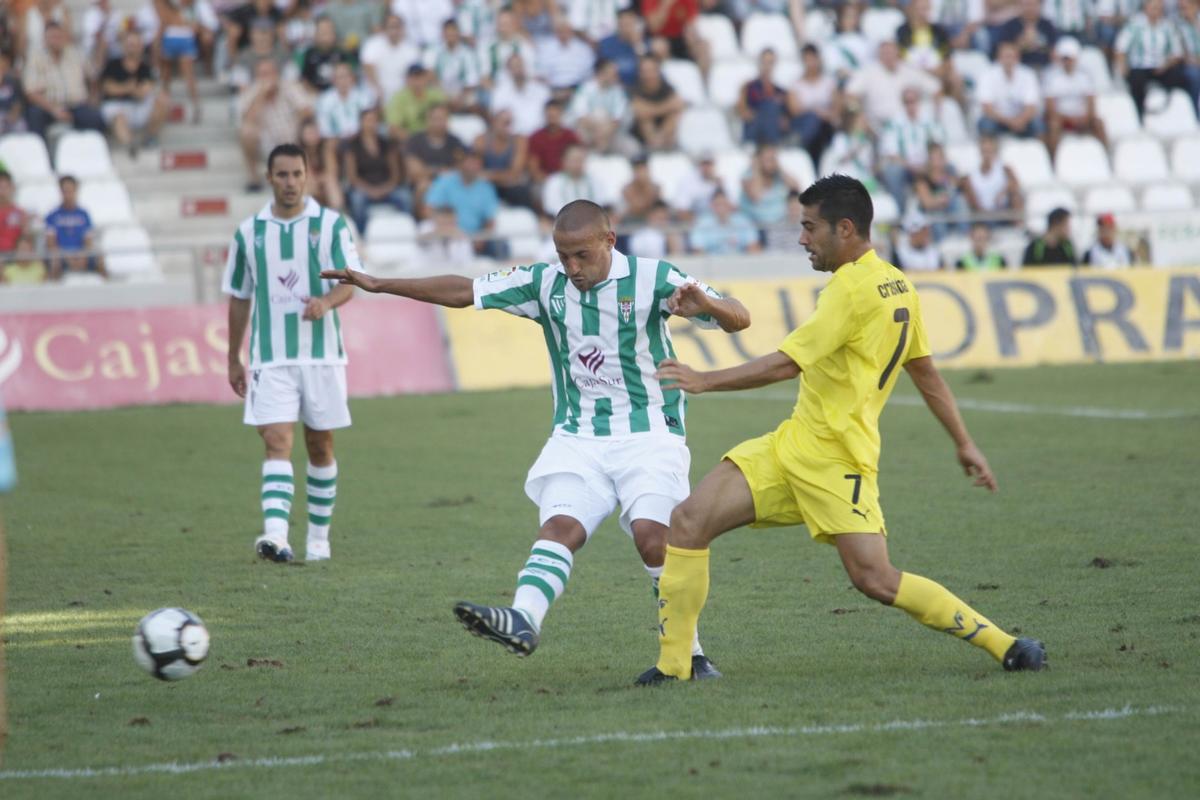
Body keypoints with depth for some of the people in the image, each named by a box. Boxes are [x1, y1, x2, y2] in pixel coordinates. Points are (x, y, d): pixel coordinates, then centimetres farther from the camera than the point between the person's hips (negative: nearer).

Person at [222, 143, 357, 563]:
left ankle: (319, 536, 21)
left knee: (320, 445, 8)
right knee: (277, 442, -14)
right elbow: (239, 297, 14)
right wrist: (233, 360, 15)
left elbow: (350, 282, -4)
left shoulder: (331, 224, 1)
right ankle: (275, 533, -27)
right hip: (270, 359, 0)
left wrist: (326, 301, -28)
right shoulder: (249, 232, 6)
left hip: (322, 353, 0)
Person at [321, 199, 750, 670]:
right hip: (577, 437, 3)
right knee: (560, 525, -20)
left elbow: (739, 319, -11)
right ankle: (522, 621, -41)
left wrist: (703, 304, -35)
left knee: (652, 535, -21)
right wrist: (378, 284, 10)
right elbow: (464, 291, 11)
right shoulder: (545, 284, 3)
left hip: (648, 434, -3)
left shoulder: (652, 279, -8)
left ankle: (687, 650, -9)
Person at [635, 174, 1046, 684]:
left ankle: (1004, 645, -4)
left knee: (875, 580, -14)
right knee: (688, 522, -1)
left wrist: (705, 381, -13)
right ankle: (674, 664, 2)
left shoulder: (853, 287, -18)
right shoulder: (897, 286, 12)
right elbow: (926, 373, 18)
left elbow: (786, 364, -20)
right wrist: (964, 444, 23)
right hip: (792, 445, 10)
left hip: (835, 460, -10)